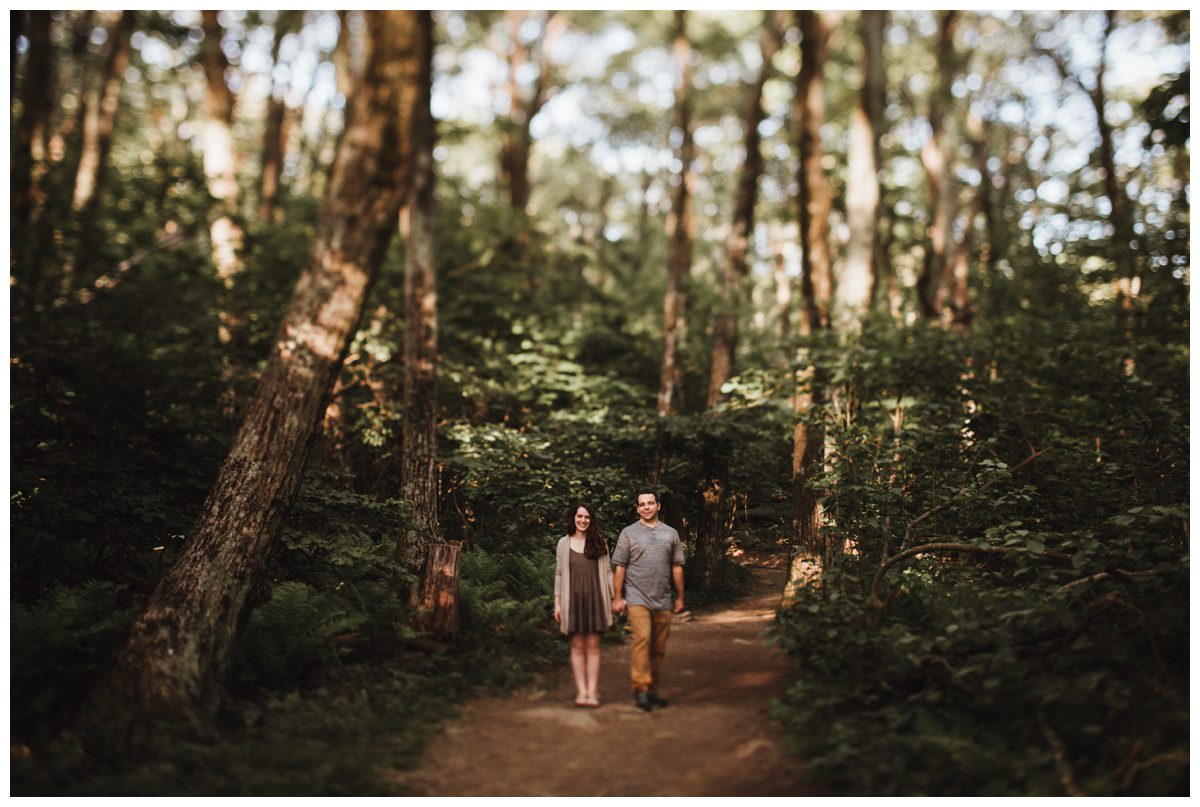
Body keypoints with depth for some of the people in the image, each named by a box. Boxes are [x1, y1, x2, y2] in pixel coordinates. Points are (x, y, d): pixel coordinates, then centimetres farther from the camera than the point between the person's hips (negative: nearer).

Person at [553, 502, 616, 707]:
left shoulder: (599, 543, 8)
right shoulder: (564, 543, 7)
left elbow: (607, 571, 9)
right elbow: (559, 574, 8)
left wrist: (615, 597, 5)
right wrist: (557, 603, 3)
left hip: (595, 598, 0)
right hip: (573, 598, 0)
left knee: (593, 646, 0)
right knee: (577, 646, 1)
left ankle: (592, 692, 1)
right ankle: (581, 691, 3)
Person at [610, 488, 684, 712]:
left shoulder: (671, 534, 13)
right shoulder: (629, 533, 4)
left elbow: (677, 567, 15)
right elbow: (619, 567, 2)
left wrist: (680, 597, 13)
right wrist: (618, 598, -4)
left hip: (663, 601, 4)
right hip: (637, 599, -4)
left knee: (658, 648, 6)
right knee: (642, 639, -20)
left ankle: (653, 689, 17)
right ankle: (640, 688, -21)